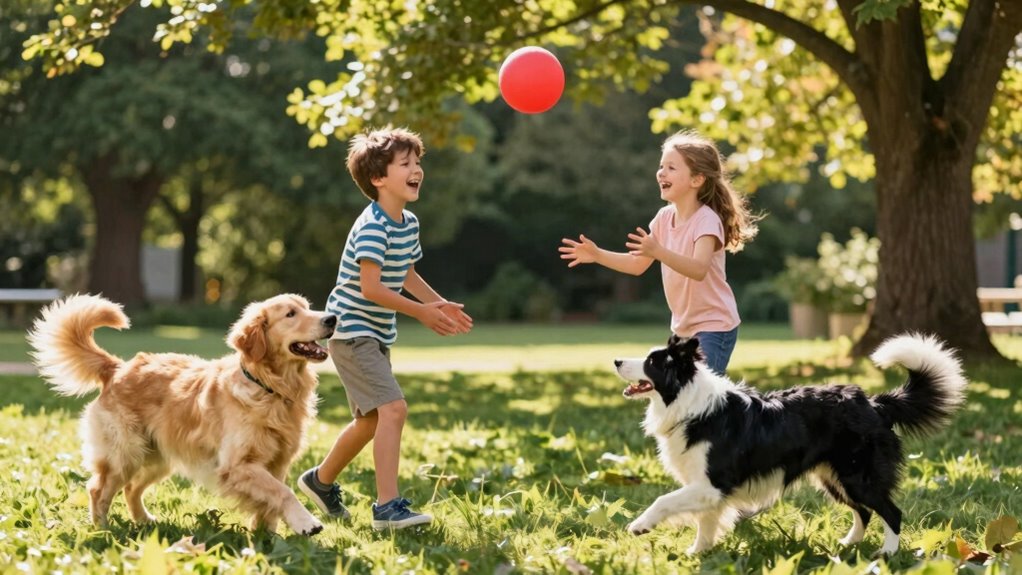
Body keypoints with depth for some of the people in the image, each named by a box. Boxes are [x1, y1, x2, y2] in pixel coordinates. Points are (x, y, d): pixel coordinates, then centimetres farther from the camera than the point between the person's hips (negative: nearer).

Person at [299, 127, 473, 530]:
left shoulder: (409, 223, 8)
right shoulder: (372, 227, -21)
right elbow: (371, 288, -27)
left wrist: (441, 304, 12)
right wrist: (421, 312, -23)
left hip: (376, 335, 10)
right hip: (351, 331, -10)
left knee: (371, 419, 19)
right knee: (393, 408, -21)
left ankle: (321, 480, 39)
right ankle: (388, 506, -21)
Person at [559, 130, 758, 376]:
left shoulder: (707, 220, -20)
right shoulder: (665, 217, 2)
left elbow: (699, 269, -36)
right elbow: (638, 265, 9)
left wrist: (658, 251, -49)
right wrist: (597, 255, -2)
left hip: (714, 327, -8)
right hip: (684, 327, 8)